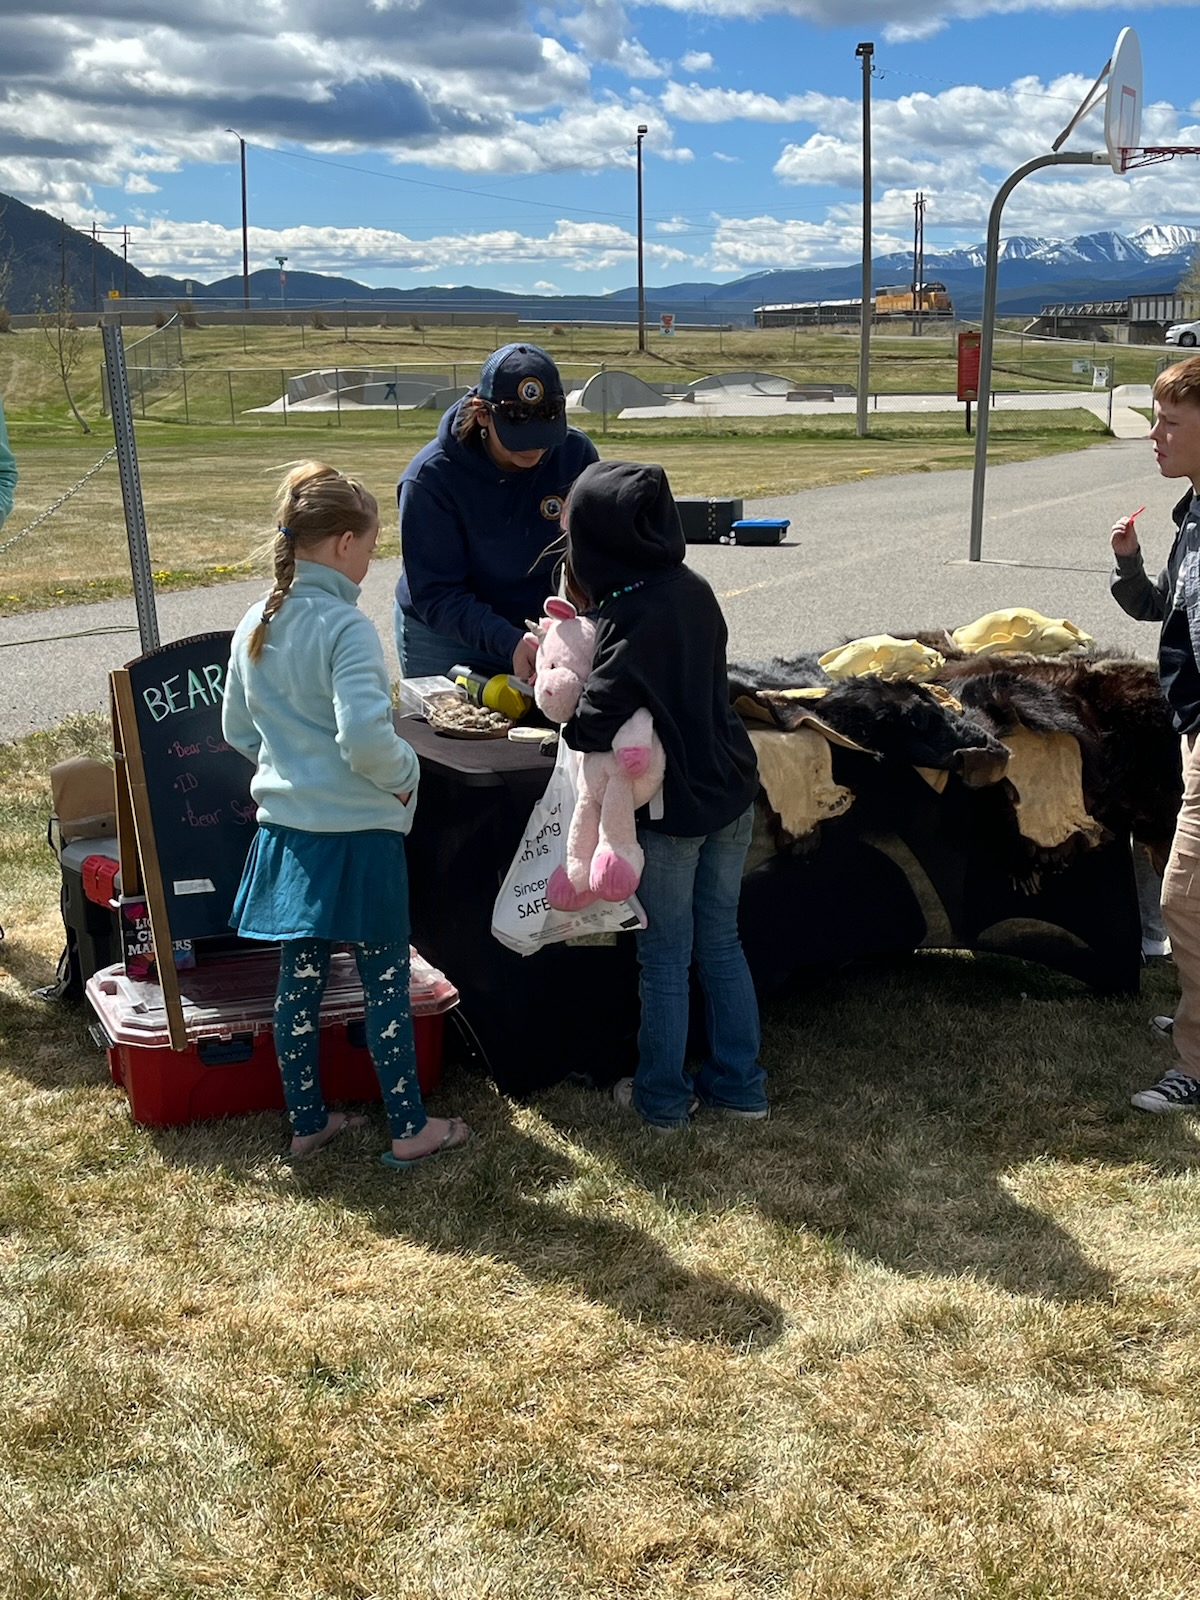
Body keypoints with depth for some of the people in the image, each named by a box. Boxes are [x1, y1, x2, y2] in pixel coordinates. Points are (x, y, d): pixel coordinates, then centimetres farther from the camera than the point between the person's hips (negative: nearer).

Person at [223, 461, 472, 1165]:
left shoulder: (256, 625, 5)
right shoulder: (346, 626, -19)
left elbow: (238, 730, 14)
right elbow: (365, 736, -29)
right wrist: (405, 773, -11)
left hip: (286, 829, 7)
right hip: (358, 834, -7)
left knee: (300, 978, 15)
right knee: (387, 981, 6)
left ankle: (308, 1120, 27)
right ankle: (411, 1127, 16)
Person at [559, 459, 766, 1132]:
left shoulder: (631, 616, -22)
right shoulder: (693, 589, 1)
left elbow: (591, 726, -25)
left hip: (673, 806, -7)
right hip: (731, 789, 7)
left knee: (665, 955, 8)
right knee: (721, 940, 18)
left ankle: (663, 1095, 22)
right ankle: (739, 1081, 27)